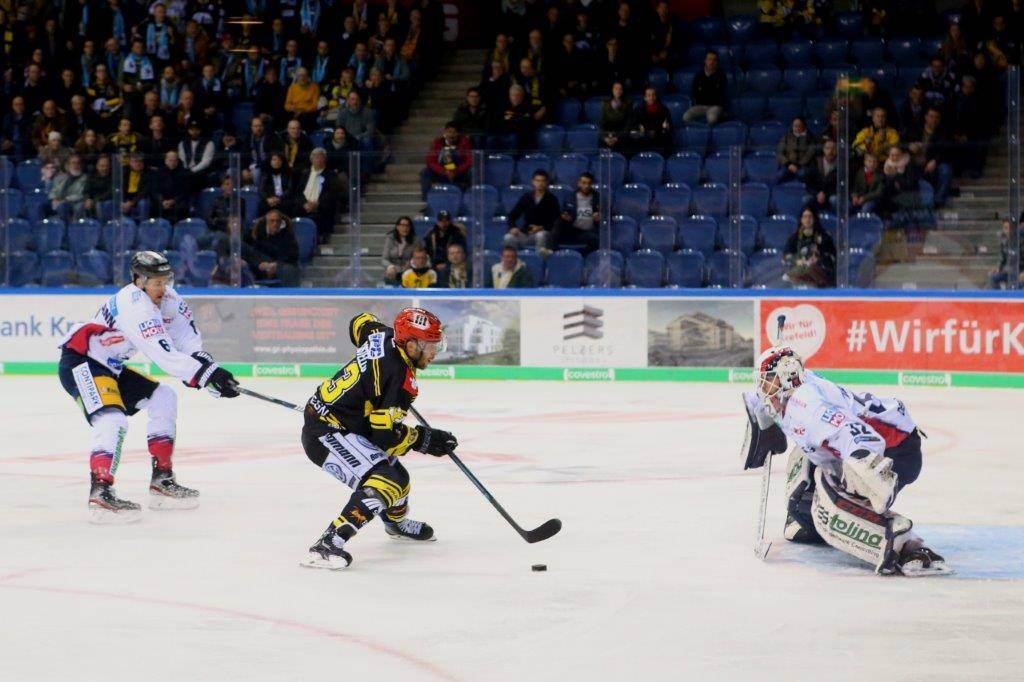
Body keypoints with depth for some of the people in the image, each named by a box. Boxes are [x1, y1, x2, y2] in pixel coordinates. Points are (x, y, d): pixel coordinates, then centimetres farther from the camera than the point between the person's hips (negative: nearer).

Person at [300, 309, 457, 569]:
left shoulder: (384, 337, -1)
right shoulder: (398, 377, -25)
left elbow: (360, 322, 24)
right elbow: (386, 436, -22)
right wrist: (426, 439, -9)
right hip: (326, 433, -10)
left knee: (397, 476, 25)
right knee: (385, 482, -28)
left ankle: (396, 522, 57)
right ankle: (328, 544, -35)